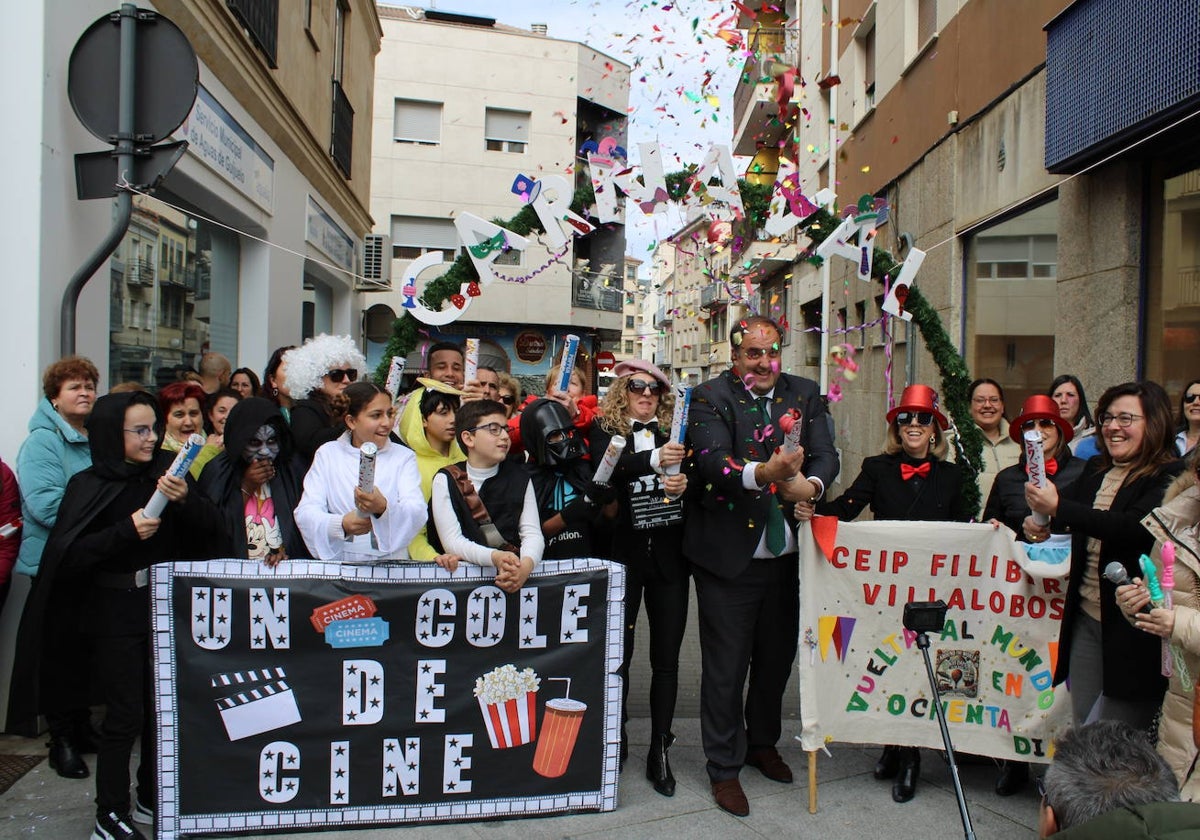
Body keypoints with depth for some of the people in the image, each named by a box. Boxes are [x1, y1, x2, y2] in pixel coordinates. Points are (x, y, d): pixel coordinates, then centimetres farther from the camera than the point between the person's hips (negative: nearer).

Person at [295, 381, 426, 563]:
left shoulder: (404, 457, 10)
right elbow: (305, 512, 0)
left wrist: (384, 508, -26)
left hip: (390, 564, -2)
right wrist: (342, 524, -20)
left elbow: (417, 514, -5)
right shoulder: (327, 454, 11)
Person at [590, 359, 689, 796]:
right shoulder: (605, 428, 1)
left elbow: (692, 473, 1)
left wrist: (685, 483, -22)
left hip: (669, 555, 2)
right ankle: (616, 740, 24)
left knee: (666, 657, 5)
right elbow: (608, 467, -18)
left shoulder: (675, 430, 8)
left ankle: (659, 751, 15)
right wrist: (655, 459, -34)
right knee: (618, 650, 6)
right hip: (624, 552, -2)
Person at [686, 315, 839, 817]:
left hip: (788, 554, 5)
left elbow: (826, 453, -3)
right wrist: (763, 472, -40)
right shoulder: (711, 398, -7)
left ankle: (762, 742, 42)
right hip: (729, 555, -4)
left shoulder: (805, 394, 7)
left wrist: (811, 484, -25)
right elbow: (712, 460, -21)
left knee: (777, 658, 19)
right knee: (726, 666, 6)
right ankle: (724, 768, 23)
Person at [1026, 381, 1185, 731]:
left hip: (1133, 629, -6)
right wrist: (1037, 521, -9)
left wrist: (1058, 508, -33)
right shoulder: (1096, 470, 11)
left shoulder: (1170, 478, -11)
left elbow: (1135, 528, -27)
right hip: (1086, 620, 6)